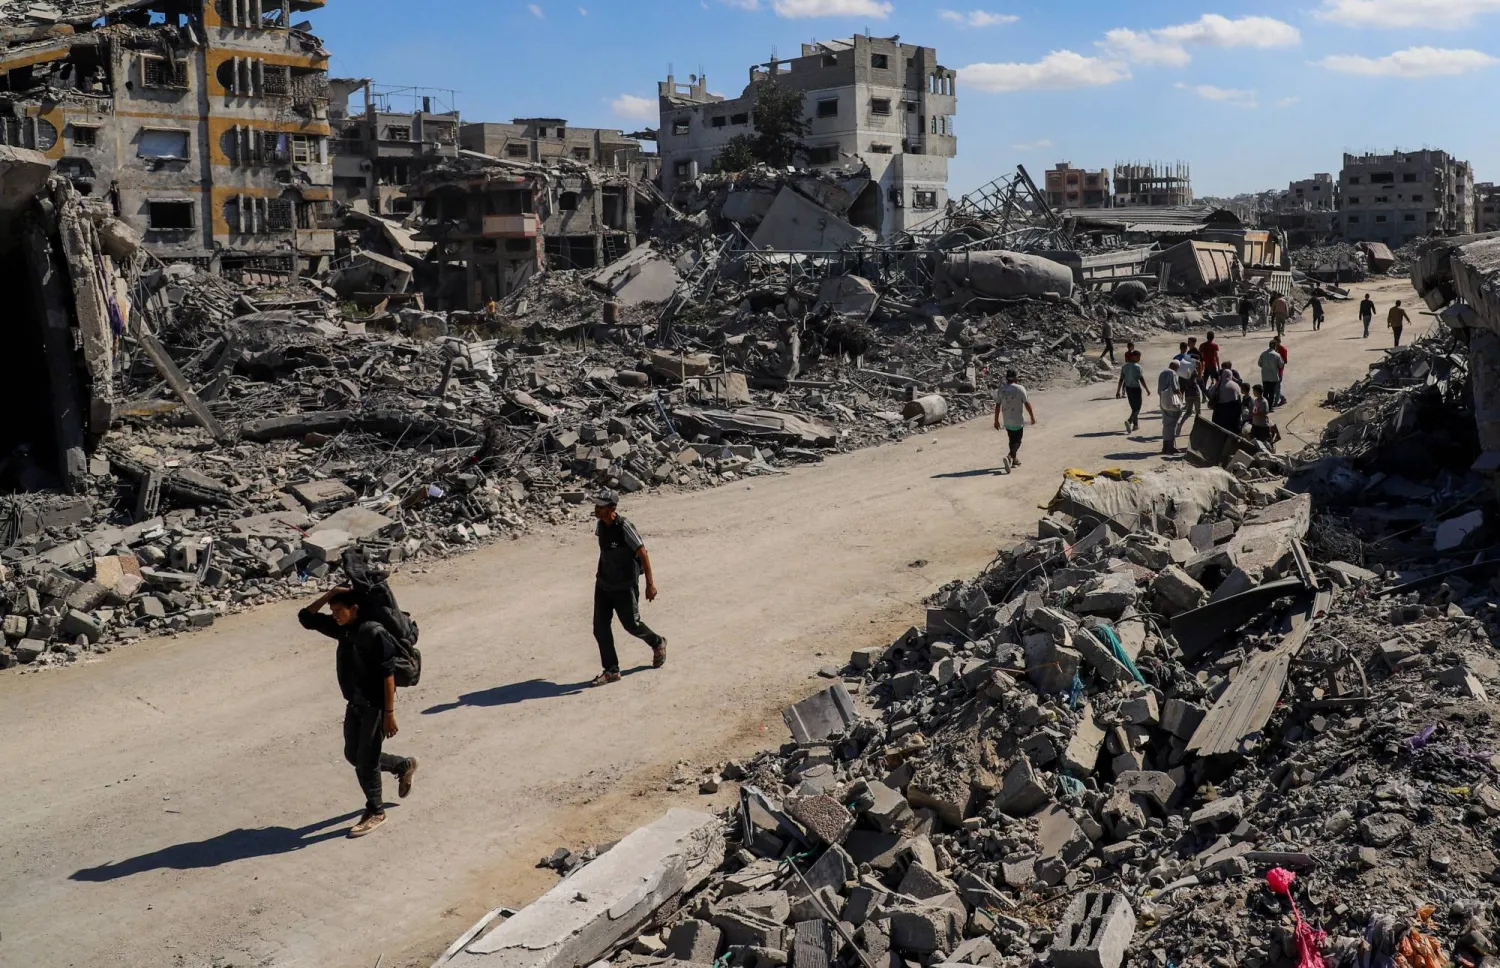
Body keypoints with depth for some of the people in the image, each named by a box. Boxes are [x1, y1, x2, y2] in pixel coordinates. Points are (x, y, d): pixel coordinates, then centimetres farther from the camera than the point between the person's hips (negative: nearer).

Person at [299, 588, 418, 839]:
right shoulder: (342, 628, 2)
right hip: (354, 704, 8)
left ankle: (375, 812, 17)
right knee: (353, 755, 16)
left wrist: (389, 713, -22)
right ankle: (404, 765, 37)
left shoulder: (374, 632, -22)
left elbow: (388, 673, -21)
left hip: (375, 705, -8)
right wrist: (331, 593, -8)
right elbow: (306, 618, 6)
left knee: (366, 760, -1)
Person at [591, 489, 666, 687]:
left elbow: (643, 554, -21)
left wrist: (650, 584, -22)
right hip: (603, 584, 6)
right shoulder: (600, 525, -2)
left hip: (625, 586, -6)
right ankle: (611, 670, 8)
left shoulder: (624, 528, -23)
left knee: (631, 624, 8)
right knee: (600, 627, -1)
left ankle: (658, 644, 37)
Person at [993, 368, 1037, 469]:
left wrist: (996, 420, 9)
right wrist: (1032, 417, -1)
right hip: (1018, 421, -5)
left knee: (1012, 440, 19)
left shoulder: (1001, 390, 0)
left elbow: (997, 406, 2)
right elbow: (1027, 404, -11)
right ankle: (1010, 458, -22)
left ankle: (1015, 460, 27)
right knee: (1017, 441, 0)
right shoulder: (1020, 389, -12)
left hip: (1006, 422, 5)